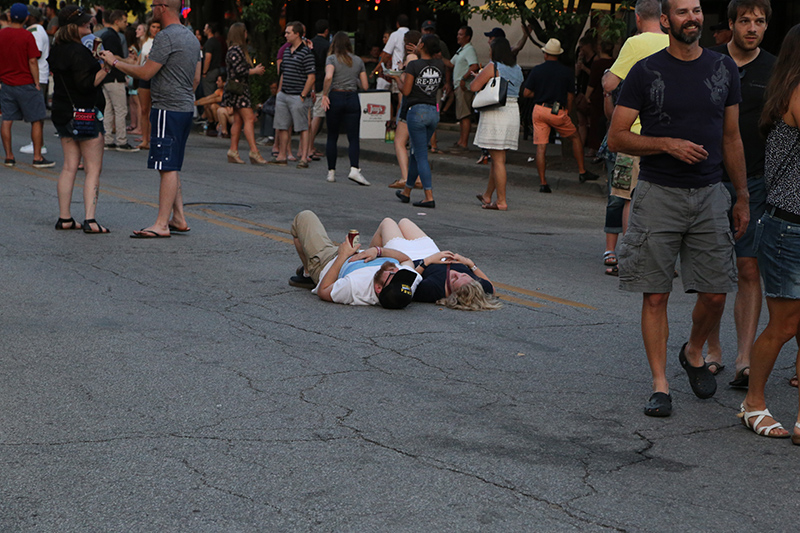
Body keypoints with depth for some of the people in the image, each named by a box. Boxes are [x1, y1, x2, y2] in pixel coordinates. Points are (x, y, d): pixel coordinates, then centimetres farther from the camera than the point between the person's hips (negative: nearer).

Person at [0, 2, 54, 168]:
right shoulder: (27, 36, -12)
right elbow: (33, 61, -14)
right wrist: (37, 83, -6)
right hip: (26, 84, -4)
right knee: (37, 121, 4)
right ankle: (37, 158, 2)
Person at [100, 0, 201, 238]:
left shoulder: (166, 37, -14)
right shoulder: (190, 36, 16)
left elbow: (145, 73, -15)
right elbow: (196, 79, 20)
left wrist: (115, 62, -4)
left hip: (168, 111, -10)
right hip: (185, 109, 10)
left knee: (168, 167, -10)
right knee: (171, 168, 15)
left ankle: (161, 225, -10)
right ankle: (178, 219, 17)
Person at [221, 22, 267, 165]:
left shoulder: (238, 49, 17)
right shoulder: (235, 50, -14)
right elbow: (239, 71, -18)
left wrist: (255, 70, 12)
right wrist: (255, 71, -7)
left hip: (241, 89, 10)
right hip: (238, 88, -10)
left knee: (238, 120, 8)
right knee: (249, 118, -13)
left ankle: (233, 151, 9)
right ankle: (254, 151, -16)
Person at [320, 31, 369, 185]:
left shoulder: (332, 59, -1)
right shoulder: (358, 61, 8)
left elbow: (328, 76, -21)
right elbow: (365, 86, 7)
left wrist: (324, 94, -12)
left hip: (335, 97, -1)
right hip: (352, 98, 1)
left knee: (332, 137, 10)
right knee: (353, 138, -2)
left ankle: (331, 172, 12)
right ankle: (354, 169, -23)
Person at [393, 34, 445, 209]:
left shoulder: (414, 65, -13)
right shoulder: (440, 65, 3)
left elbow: (406, 91, -14)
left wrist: (401, 80, 8)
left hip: (417, 111, -6)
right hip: (434, 111, 6)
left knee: (421, 155, -4)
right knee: (415, 153, 19)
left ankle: (429, 197, -11)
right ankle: (407, 191, 30)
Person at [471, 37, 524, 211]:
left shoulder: (492, 67, -11)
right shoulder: (517, 70, 11)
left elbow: (473, 87, -14)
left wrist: (479, 77, 10)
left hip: (495, 114, -7)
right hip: (514, 112, 7)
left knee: (498, 159, -5)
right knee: (496, 158, 17)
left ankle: (501, 201, -6)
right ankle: (487, 195, 27)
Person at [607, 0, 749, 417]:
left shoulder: (724, 69, 9)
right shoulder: (646, 73, -2)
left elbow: (731, 139, 15)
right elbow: (616, 137, -3)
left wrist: (742, 197, 13)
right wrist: (668, 144, -16)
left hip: (710, 195, 3)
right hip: (658, 195, -3)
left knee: (715, 294, 2)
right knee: (656, 296, -1)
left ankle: (694, 353, 30)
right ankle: (660, 385, 8)